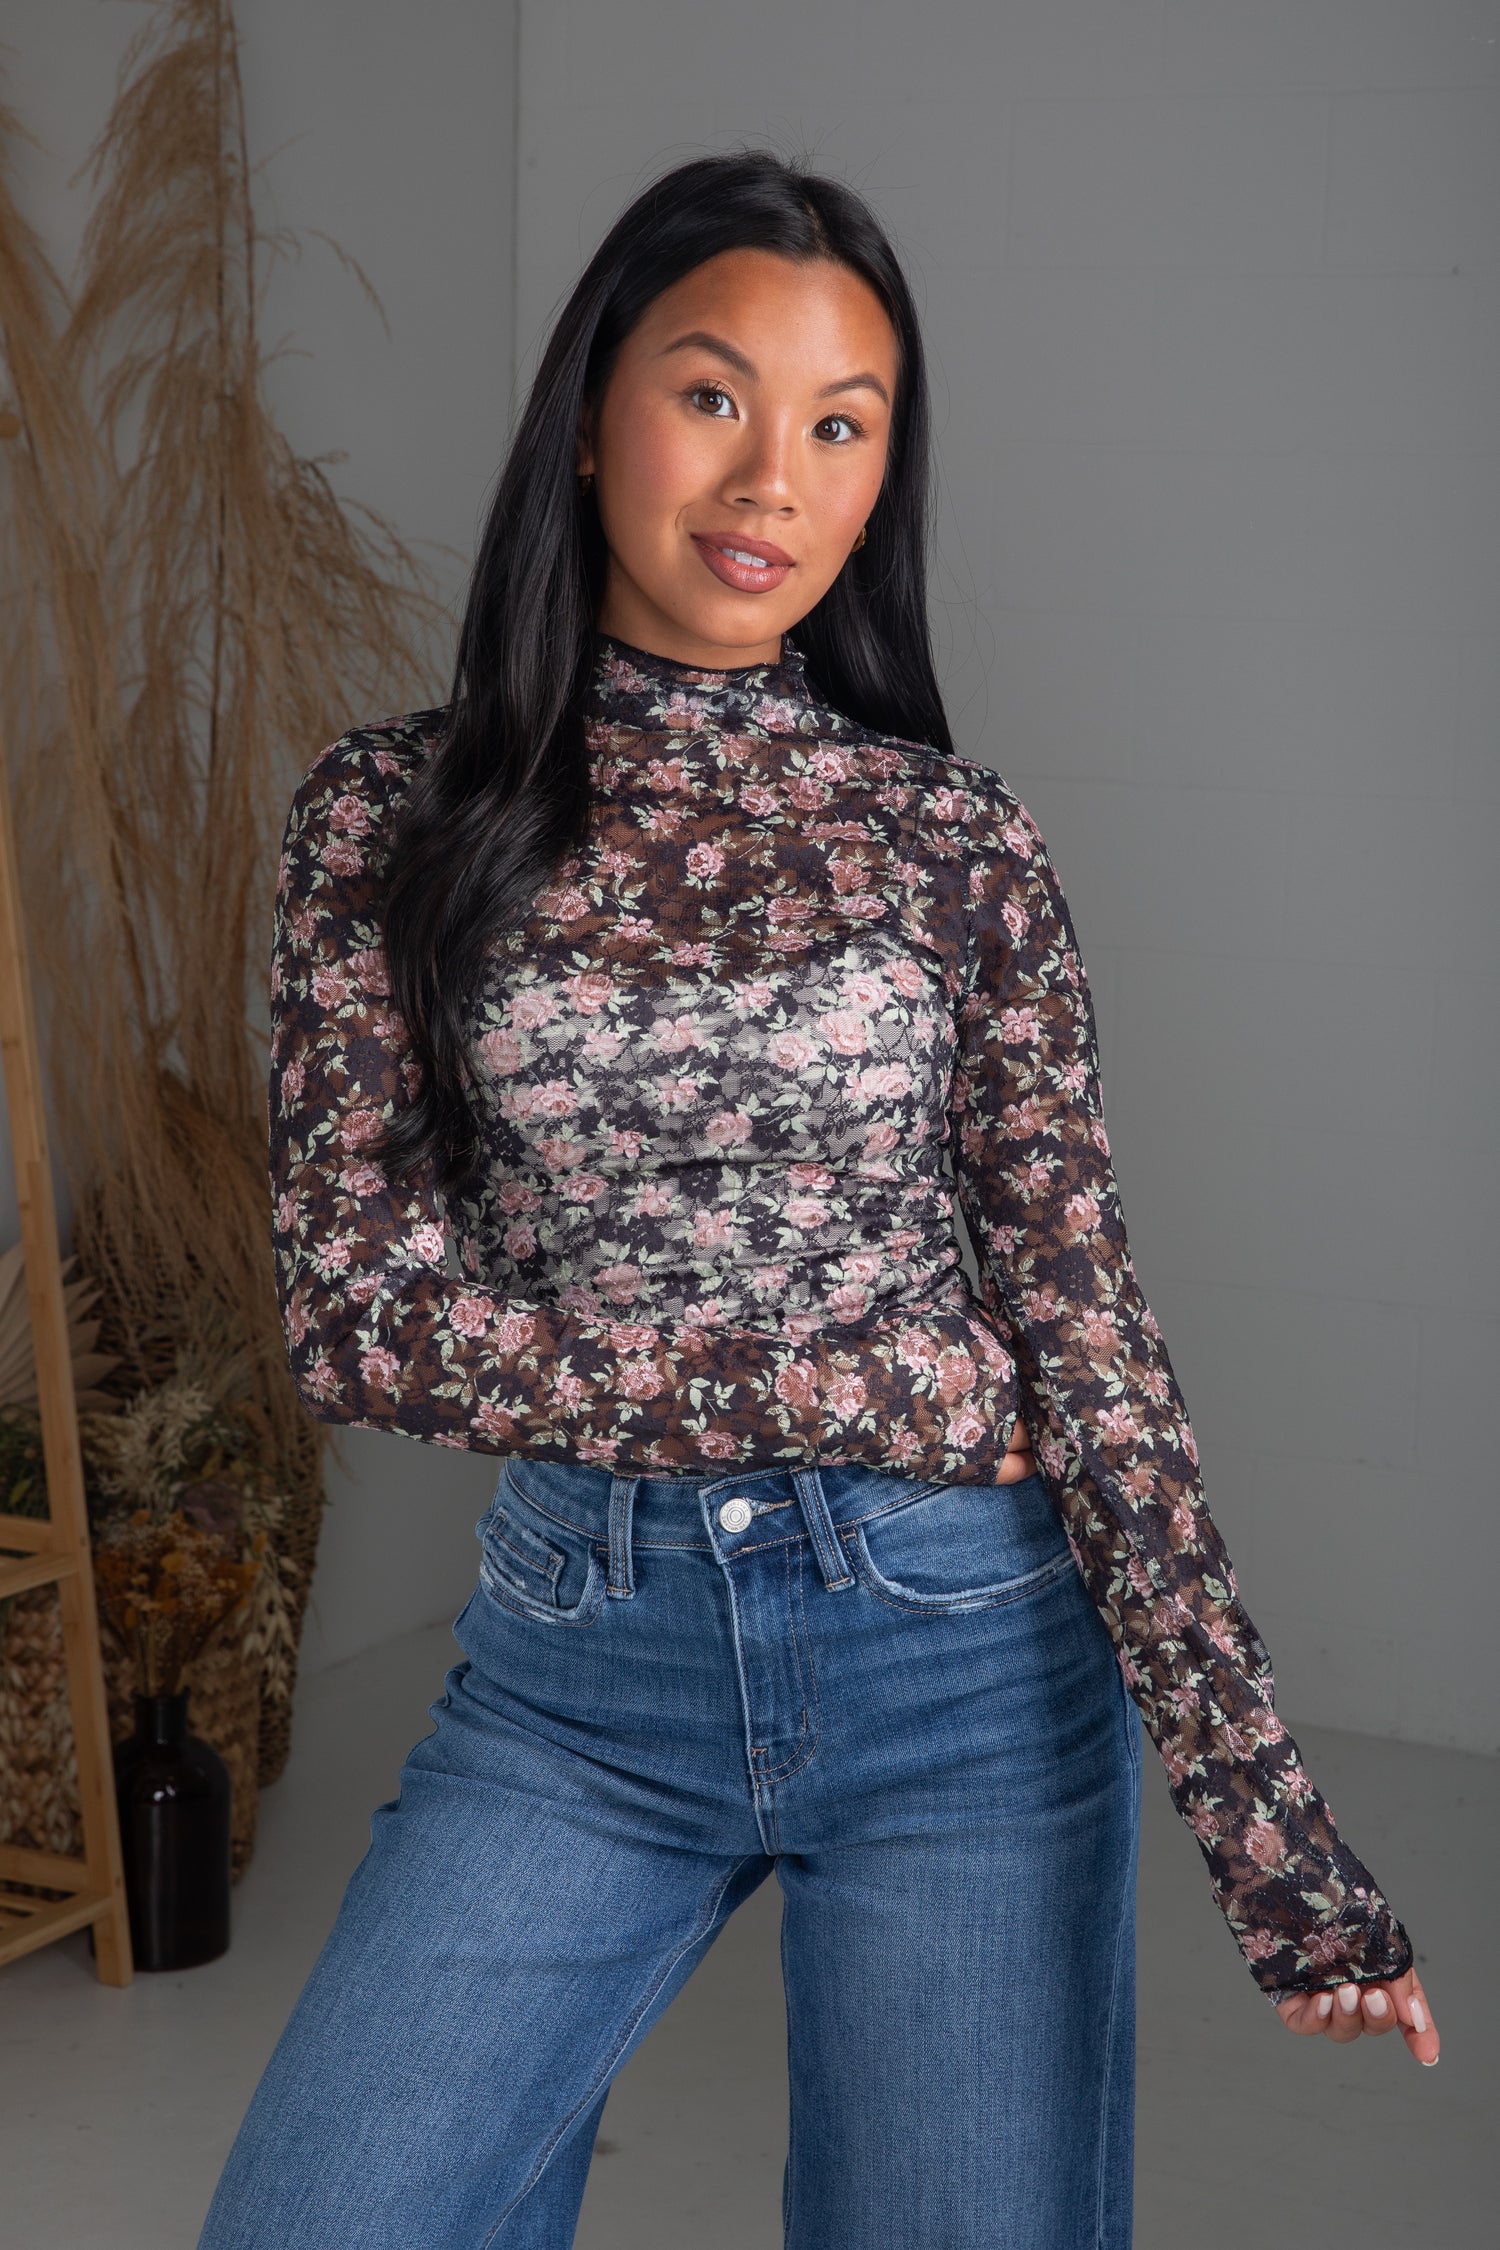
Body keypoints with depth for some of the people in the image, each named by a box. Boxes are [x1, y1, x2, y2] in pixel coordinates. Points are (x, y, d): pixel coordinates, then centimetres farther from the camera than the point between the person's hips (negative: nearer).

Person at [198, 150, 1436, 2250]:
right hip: (575, 1669, 0)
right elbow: (358, 1306, -7)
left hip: (965, 1655, 0)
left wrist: (1269, 1826, -10)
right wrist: (887, 1383, -11)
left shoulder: (958, 837, -1)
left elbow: (1081, 1328, -3)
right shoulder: (391, 814, -1)